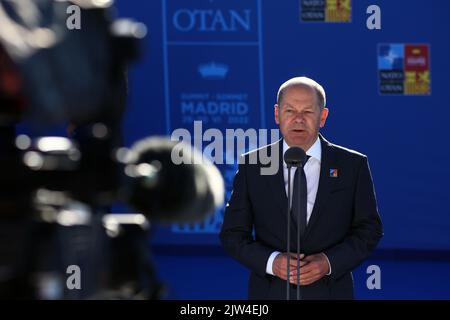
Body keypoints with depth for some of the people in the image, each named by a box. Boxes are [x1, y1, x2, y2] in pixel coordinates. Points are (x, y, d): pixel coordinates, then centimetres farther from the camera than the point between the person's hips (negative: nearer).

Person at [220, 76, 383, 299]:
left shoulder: (353, 165, 0)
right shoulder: (252, 165, 1)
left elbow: (369, 230, 3)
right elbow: (233, 234, 2)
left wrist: (329, 262, -13)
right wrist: (271, 261, -15)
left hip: (331, 291, 0)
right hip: (270, 291, 0)